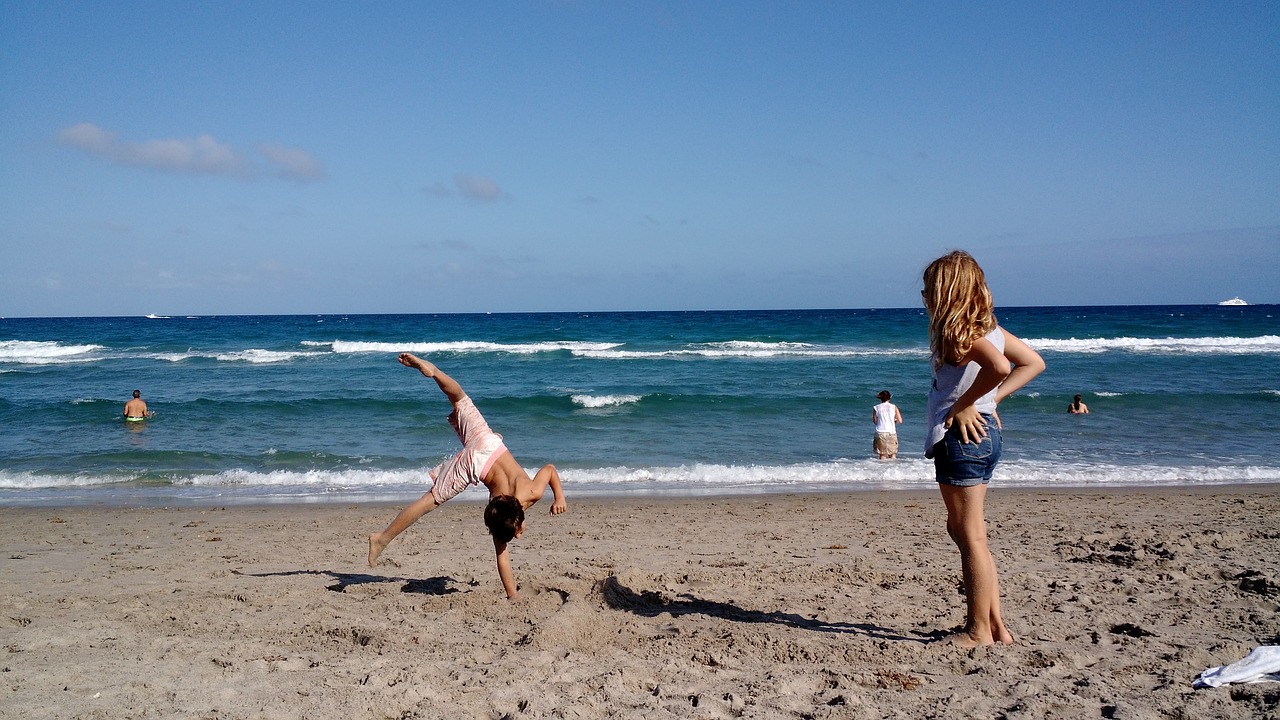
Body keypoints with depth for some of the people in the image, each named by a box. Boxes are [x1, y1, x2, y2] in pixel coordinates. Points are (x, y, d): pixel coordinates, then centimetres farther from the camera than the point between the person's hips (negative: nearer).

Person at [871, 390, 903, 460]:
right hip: (891, 432, 0)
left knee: (882, 455, 5)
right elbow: (900, 421, -1)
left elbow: (875, 421, 7)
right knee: (893, 454, 8)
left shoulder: (876, 408, 2)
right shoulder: (894, 407, 1)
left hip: (880, 433, 0)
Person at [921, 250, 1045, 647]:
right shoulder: (988, 327, 11)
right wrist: (991, 399, 10)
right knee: (967, 533, 16)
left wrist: (965, 404, -20)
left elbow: (999, 366, -33)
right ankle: (995, 626, 21)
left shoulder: (956, 332, -16)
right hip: (981, 434, 10)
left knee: (970, 536, -1)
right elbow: (1033, 363, 17)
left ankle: (979, 630, 8)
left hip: (962, 437, -10)